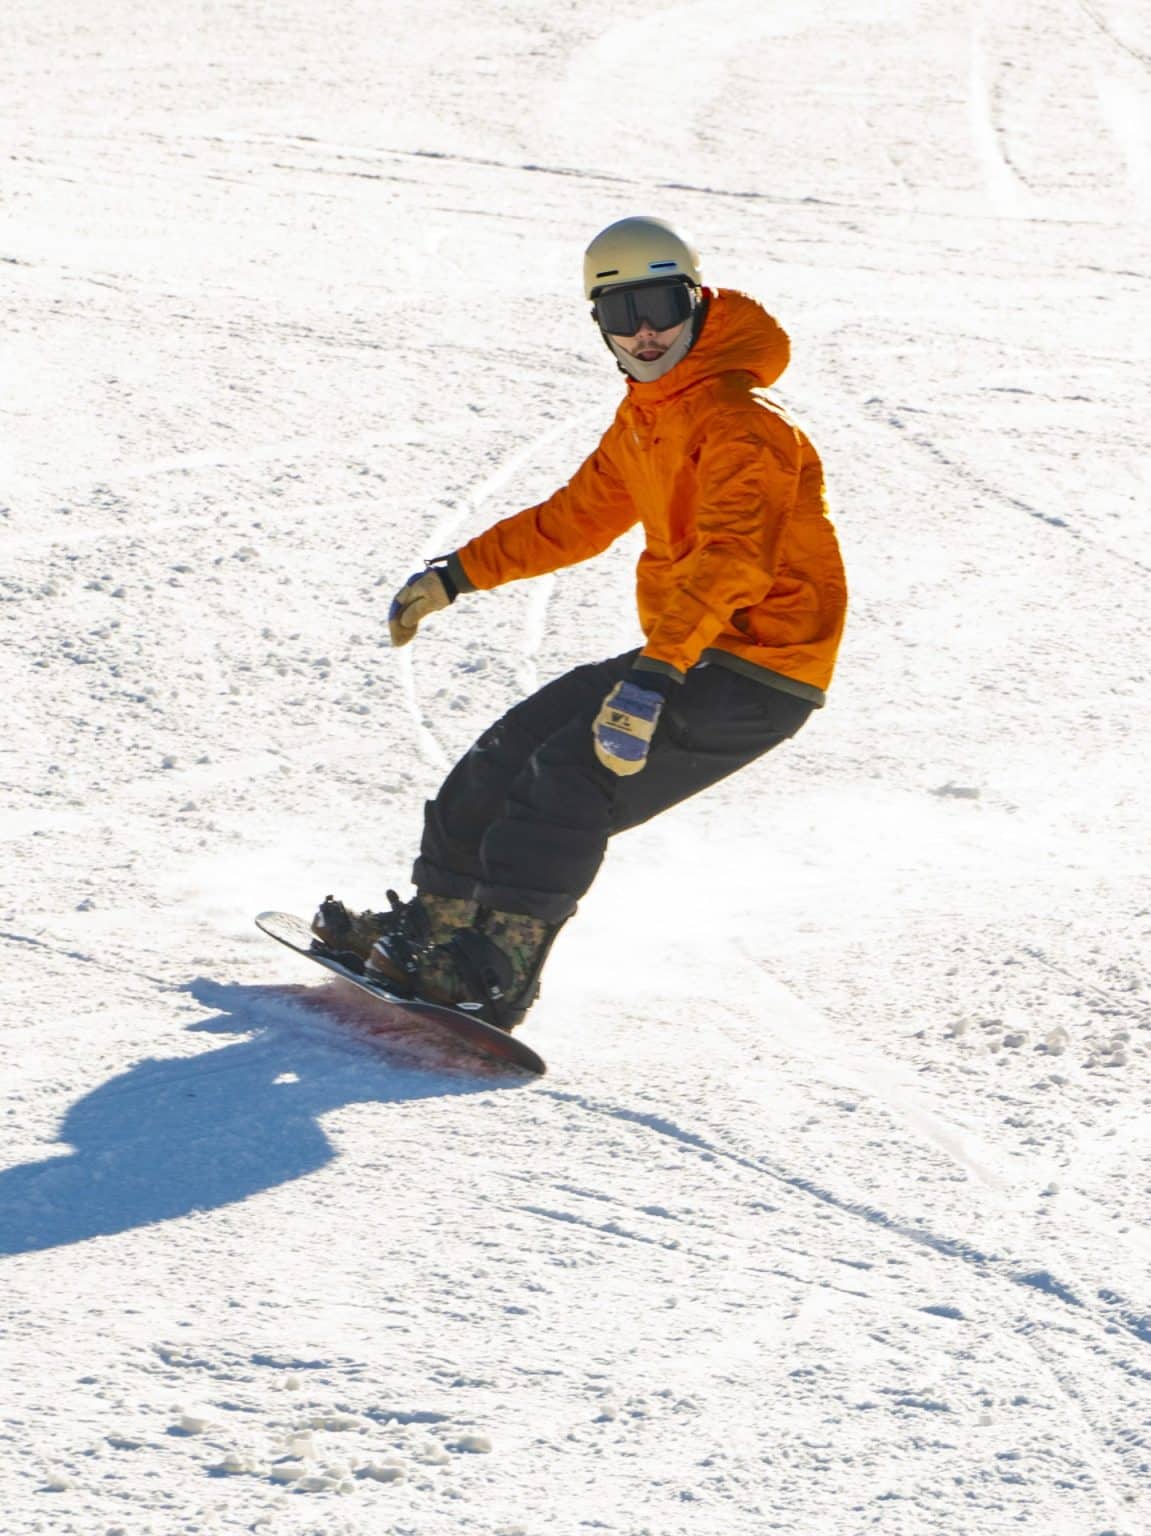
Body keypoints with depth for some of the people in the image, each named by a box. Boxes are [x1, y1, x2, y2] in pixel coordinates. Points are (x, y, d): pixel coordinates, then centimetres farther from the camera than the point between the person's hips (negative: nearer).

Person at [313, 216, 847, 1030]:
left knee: (576, 776, -20)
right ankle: (435, 923, 13)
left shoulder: (741, 421, -19)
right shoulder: (643, 420, 12)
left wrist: (657, 671, -47)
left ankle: (497, 971, -19)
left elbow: (730, 557, -35)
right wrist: (456, 575, 28)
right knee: (519, 746, 6)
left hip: (759, 672, -9)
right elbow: (577, 518, 28)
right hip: (687, 653, 9)